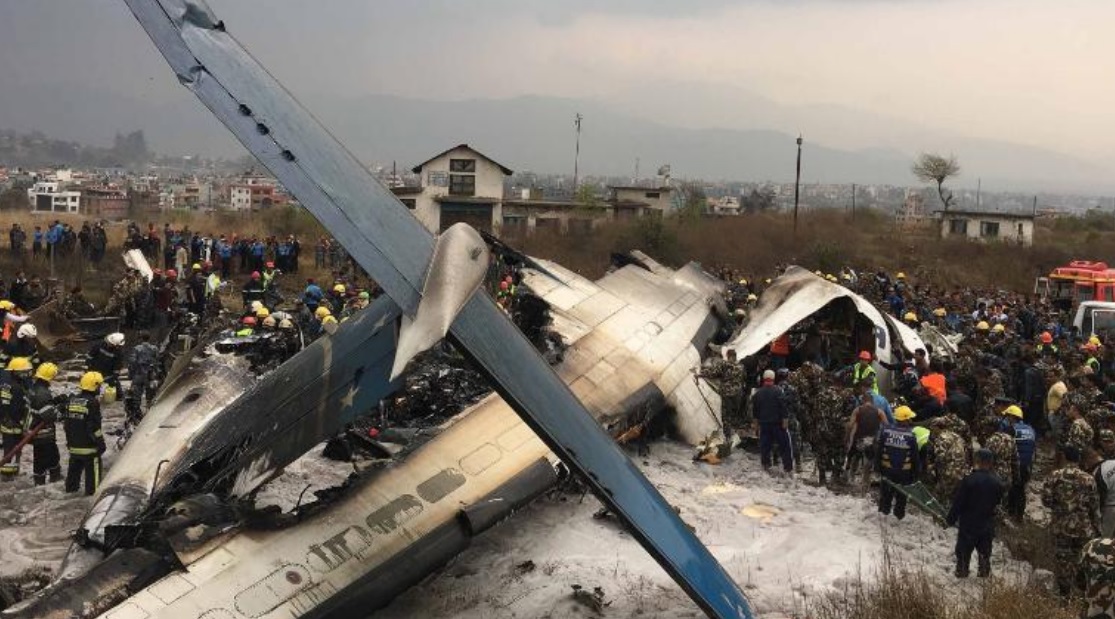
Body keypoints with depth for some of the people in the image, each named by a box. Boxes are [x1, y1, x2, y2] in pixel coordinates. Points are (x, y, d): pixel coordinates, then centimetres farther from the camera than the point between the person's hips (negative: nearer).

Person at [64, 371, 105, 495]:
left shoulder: (71, 400, 6)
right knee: (92, 471, 0)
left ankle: (70, 489, 30)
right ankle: (92, 493, 0)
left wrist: (69, 439, 23)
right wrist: (100, 442, -9)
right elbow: (94, 427, -19)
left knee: (74, 468, 20)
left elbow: (65, 421, 13)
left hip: (73, 445, 7)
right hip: (89, 446, -7)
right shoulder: (92, 403, -17)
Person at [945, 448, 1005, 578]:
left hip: (968, 525, -4)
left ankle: (961, 577, 14)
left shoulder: (969, 480, -20)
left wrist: (950, 520, -4)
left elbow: (958, 503, -15)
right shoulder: (998, 482, -4)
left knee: (963, 556, 9)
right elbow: (997, 502, 9)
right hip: (988, 527, 4)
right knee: (985, 556, 17)